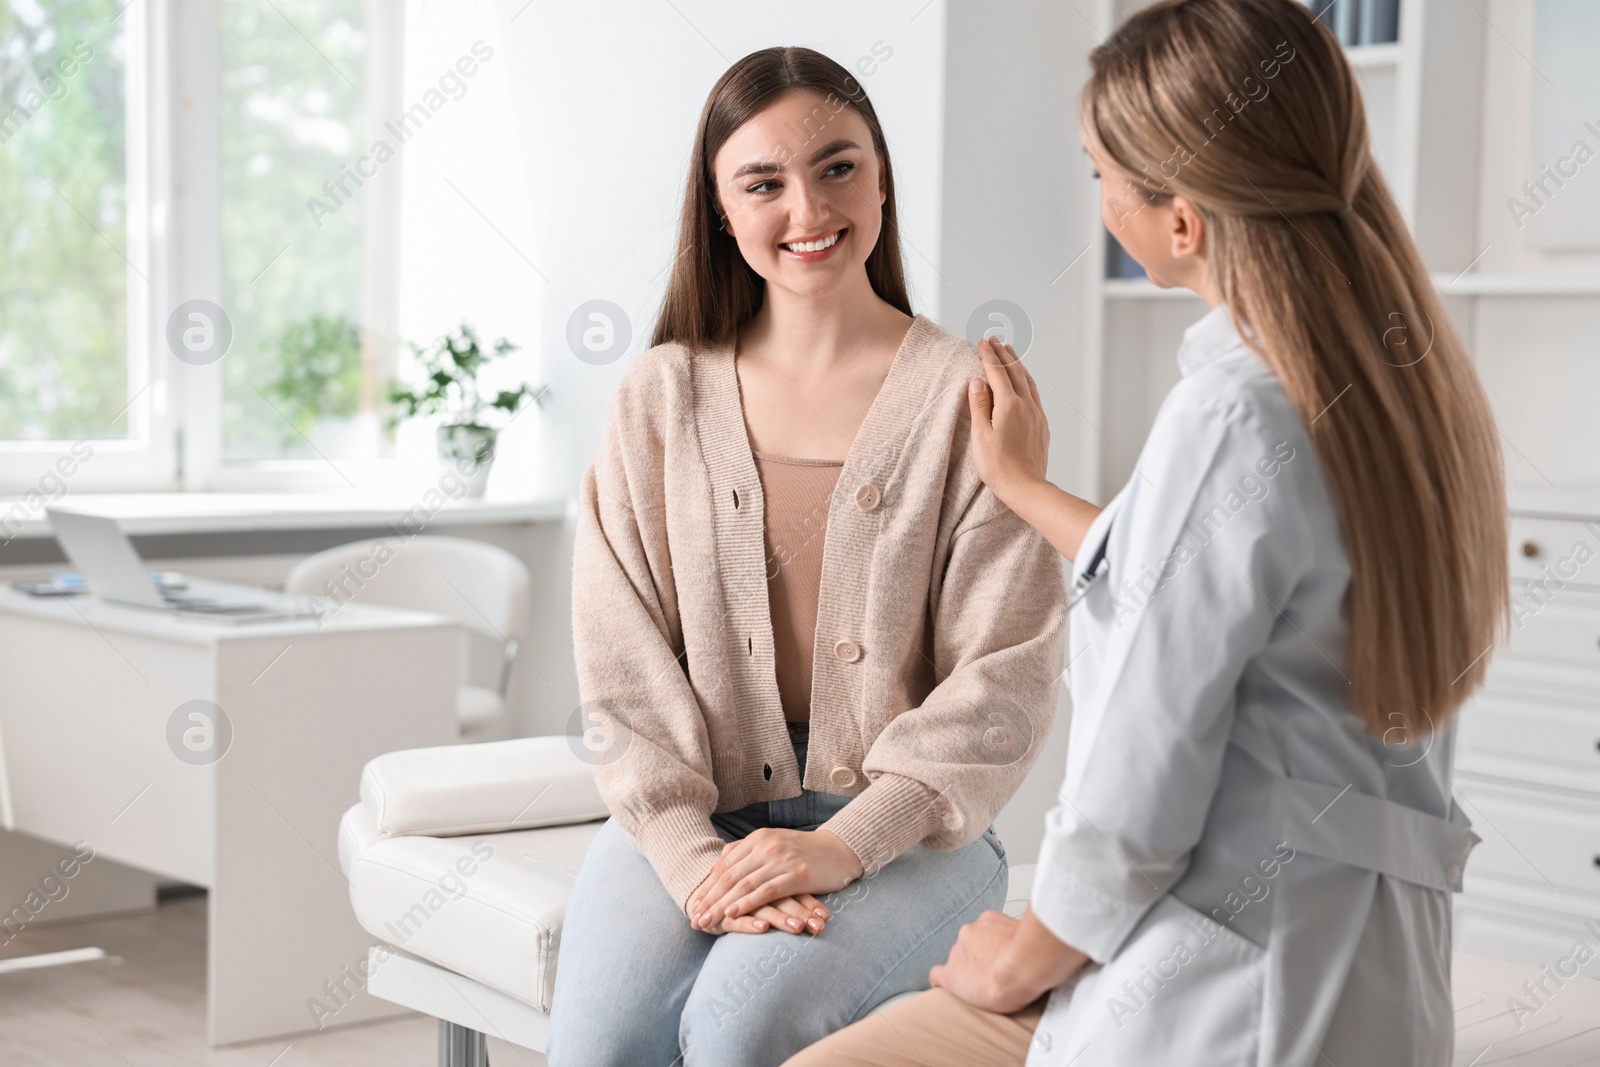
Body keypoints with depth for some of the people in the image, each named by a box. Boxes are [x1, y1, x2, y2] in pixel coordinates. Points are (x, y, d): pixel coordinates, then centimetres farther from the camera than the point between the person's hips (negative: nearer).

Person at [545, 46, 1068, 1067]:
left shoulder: (967, 397, 0)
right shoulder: (660, 398, 8)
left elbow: (1005, 677, -4)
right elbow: (627, 666, 3)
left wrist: (844, 845, -16)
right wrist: (693, 856, -12)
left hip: (905, 830, -2)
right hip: (693, 817, 2)